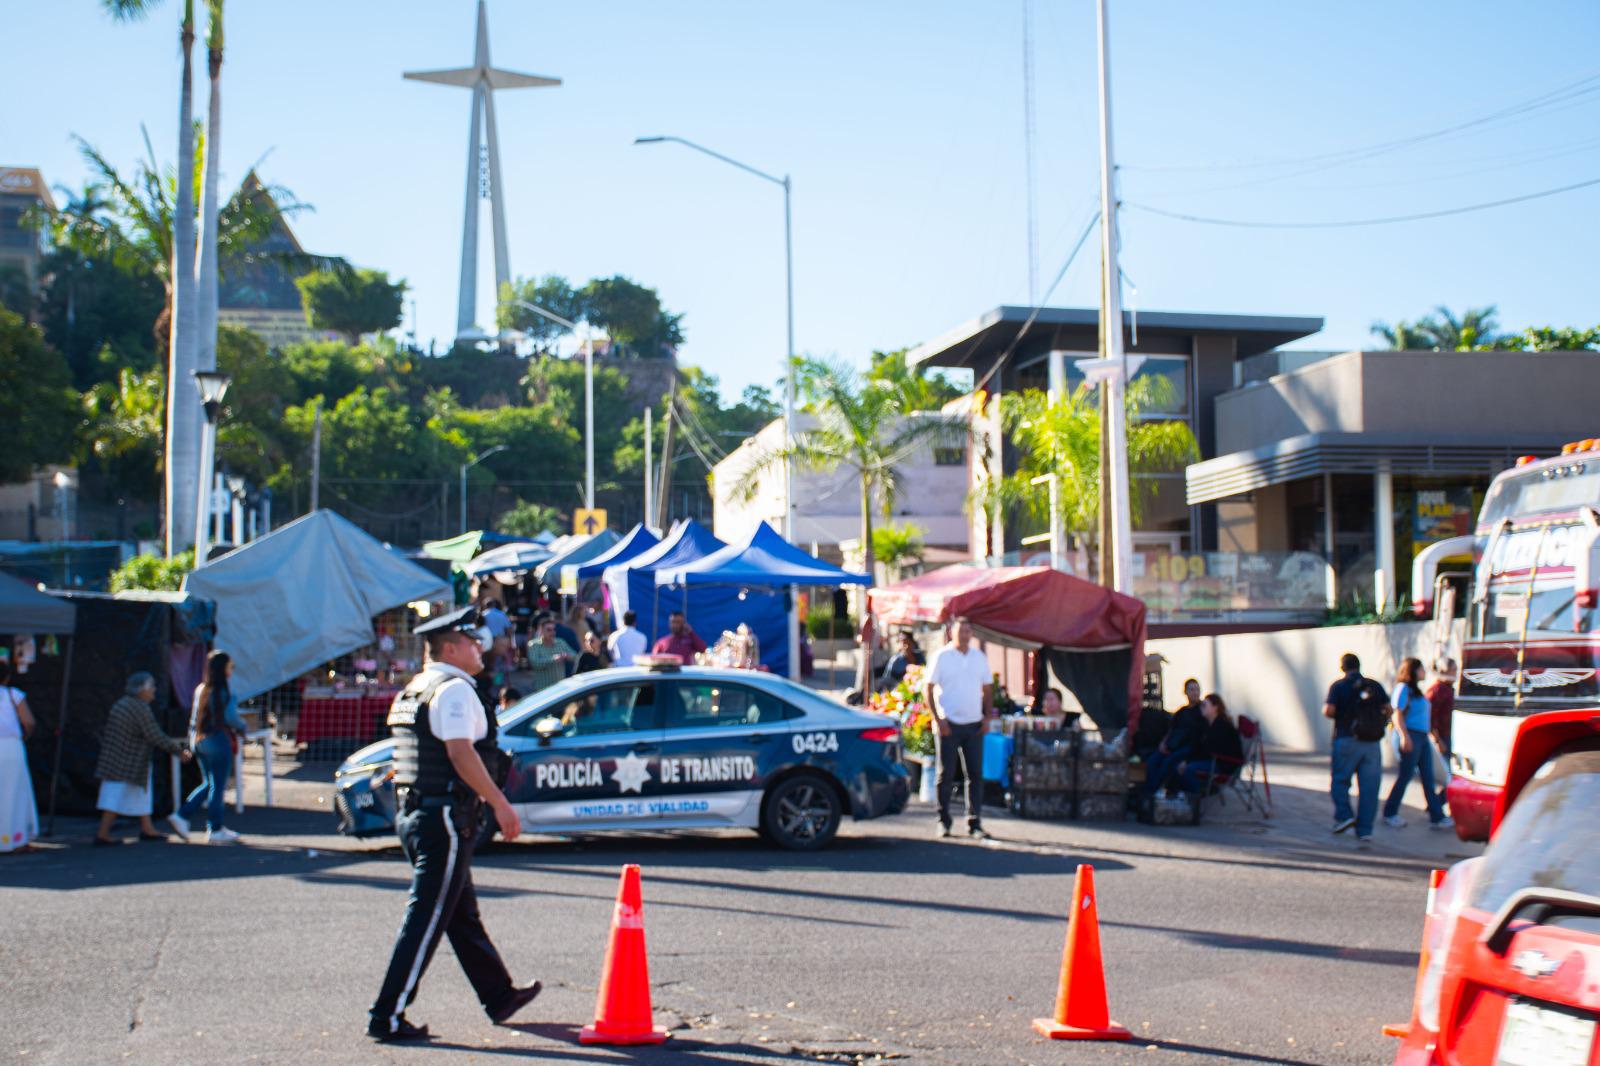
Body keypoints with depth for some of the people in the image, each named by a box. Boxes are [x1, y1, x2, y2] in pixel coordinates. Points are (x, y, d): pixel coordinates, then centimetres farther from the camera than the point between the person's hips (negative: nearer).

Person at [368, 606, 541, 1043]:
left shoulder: (413, 691, 17)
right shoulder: (454, 689, -13)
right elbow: (460, 752, -22)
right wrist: (501, 805, -19)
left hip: (412, 813, 10)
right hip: (445, 817, -10)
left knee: (463, 913, 18)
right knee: (427, 918, -6)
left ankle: (499, 996, 31)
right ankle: (387, 1016, -5)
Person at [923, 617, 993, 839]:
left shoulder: (980, 657, 10)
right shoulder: (942, 656, -2)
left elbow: (988, 689, 16)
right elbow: (928, 689, -3)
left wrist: (988, 717, 4)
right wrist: (938, 719, -11)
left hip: (974, 725, 4)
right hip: (948, 725, -4)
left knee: (976, 775, 1)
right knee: (946, 774, 1)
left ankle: (974, 823, 6)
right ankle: (943, 822, 10)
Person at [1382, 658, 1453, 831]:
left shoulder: (1416, 690, 20)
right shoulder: (1403, 688, -8)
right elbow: (1397, 714, -16)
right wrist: (1404, 736, -25)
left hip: (1422, 737, 9)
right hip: (1410, 736, -9)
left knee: (1428, 778, 5)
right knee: (1405, 776, -4)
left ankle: (1437, 817, 4)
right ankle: (1390, 814, 7)